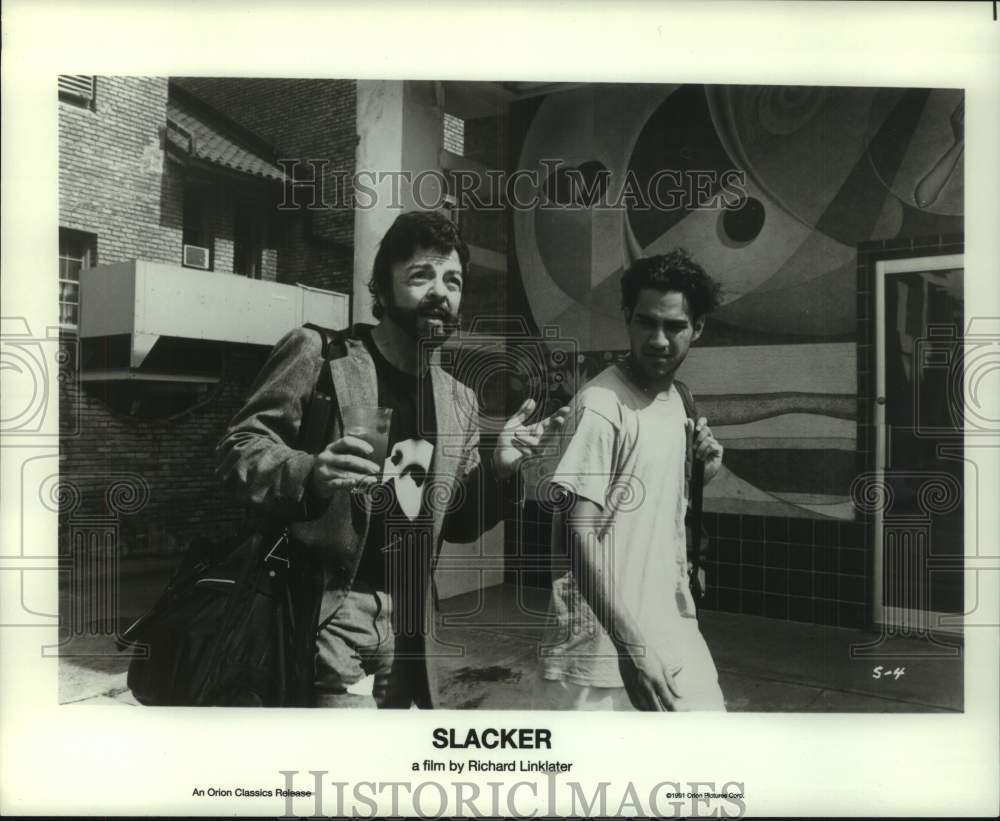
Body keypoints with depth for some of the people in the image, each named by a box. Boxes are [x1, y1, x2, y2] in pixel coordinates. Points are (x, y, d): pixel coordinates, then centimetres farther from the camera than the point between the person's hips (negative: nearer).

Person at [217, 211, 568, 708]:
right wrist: (310, 475, -28)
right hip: (323, 609, -5)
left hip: (407, 618, 6)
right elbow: (238, 447, -8)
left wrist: (496, 470, -5)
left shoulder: (459, 401, 9)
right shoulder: (319, 353, -6)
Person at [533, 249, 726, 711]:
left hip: (672, 632, 8)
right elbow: (574, 532, -22)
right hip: (604, 645, -8)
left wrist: (698, 474, 1)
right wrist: (630, 643, -25)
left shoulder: (676, 399, 8)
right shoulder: (602, 406, -17)